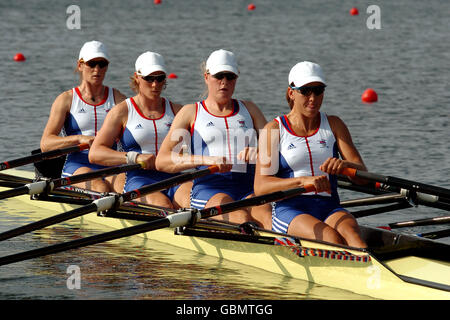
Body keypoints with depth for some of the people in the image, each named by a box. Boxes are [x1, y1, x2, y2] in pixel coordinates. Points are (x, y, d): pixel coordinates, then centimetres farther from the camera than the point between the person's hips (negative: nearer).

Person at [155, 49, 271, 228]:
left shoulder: (248, 109, 23)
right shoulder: (191, 113, 13)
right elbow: (161, 161, 1)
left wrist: (258, 151, -12)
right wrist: (206, 160, -15)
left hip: (248, 190, 2)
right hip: (208, 189, -2)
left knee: (267, 218, -33)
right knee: (241, 220, -36)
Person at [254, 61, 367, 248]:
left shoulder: (333, 125, 14)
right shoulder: (274, 130, 4)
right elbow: (260, 186, -6)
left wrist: (345, 165, -19)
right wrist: (303, 181, -22)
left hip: (329, 209, 2)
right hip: (288, 210, -2)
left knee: (350, 233, -33)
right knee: (331, 238, -33)